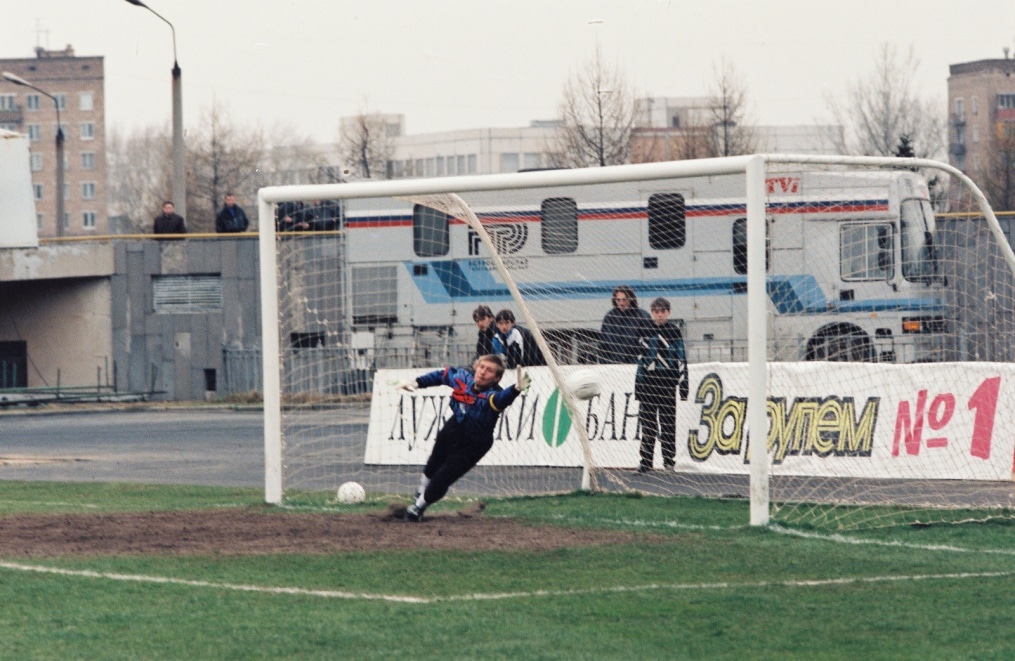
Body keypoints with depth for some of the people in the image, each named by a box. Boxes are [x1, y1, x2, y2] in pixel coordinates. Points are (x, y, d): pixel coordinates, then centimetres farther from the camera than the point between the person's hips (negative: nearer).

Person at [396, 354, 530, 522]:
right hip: (451, 431, 5)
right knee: (431, 469, 28)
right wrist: (417, 383, -1)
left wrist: (516, 389, -82)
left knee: (440, 483, -2)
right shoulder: (463, 377, -20)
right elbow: (443, 375, 1)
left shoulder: (491, 395, -36)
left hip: (472, 446, -5)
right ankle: (419, 498, 58)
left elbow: (502, 398, -60)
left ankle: (418, 508, 28)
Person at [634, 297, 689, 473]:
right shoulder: (645, 330, 8)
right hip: (648, 381, 2)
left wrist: (683, 385, -4)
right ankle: (645, 461, 6)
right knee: (647, 422, 2)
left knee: (668, 422, 1)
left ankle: (669, 460, 7)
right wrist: (639, 383, 7)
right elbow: (640, 357, 11)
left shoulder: (674, 331, 1)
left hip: (667, 382, -2)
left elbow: (681, 359, 1)